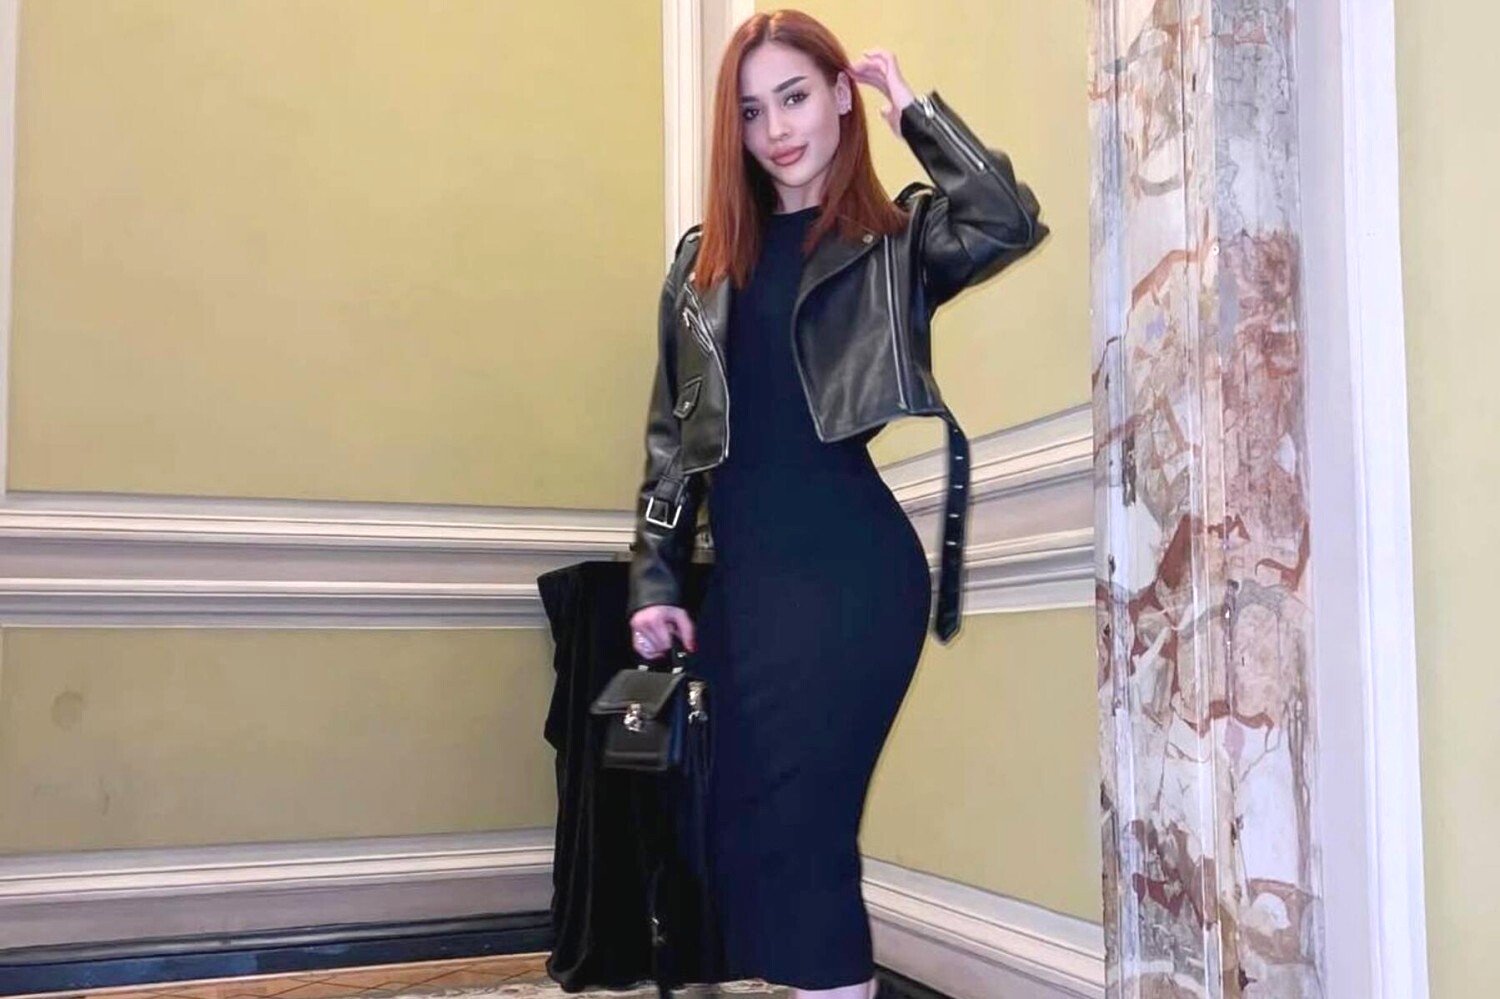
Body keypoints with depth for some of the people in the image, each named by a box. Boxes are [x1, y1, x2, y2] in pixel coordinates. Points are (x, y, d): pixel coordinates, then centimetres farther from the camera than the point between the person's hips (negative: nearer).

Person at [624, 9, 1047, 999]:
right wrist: (657, 580, 7)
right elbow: (672, 435, 14)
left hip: (856, 571, -5)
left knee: (792, 826, -6)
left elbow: (1010, 222, -18)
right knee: (746, 831, 10)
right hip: (742, 580, 6)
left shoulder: (896, 240, 3)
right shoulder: (706, 258, 15)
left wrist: (911, 106, -5)